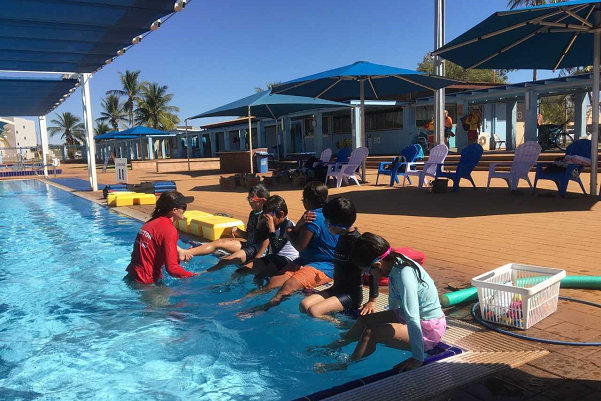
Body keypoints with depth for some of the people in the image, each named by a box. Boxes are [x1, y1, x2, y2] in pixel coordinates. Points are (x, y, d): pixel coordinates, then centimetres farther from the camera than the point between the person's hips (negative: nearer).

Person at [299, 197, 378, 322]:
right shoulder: (343, 237, 7)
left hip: (352, 294, -8)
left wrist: (372, 300, -15)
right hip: (337, 288, 8)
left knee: (314, 311, -24)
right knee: (304, 305, -11)